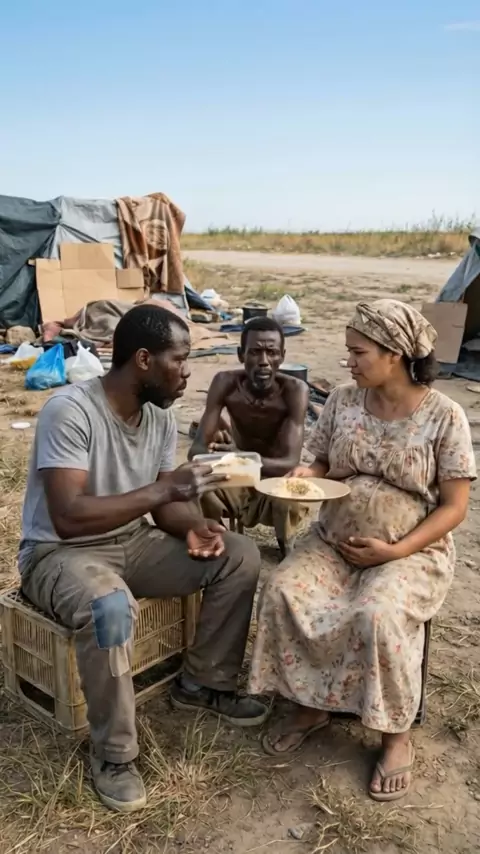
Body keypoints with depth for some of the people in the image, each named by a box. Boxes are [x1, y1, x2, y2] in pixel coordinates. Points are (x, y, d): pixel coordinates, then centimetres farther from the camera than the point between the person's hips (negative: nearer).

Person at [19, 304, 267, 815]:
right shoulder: (69, 410, -25)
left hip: (132, 541, 7)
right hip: (58, 553, -7)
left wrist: (192, 526, -18)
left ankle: (202, 683, 12)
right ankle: (113, 753, -14)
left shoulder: (160, 414, -2)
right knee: (111, 607, -39)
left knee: (240, 557, -6)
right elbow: (68, 518, -33)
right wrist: (165, 489, -35)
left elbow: (164, 503, 5)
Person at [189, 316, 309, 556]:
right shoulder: (226, 383, -17)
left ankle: (287, 553, -6)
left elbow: (290, 463, -31)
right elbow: (196, 449, -20)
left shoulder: (295, 391, -23)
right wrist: (215, 452, -45)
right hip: (237, 480, 2)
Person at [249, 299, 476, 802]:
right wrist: (304, 476, -14)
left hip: (413, 552, -4)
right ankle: (310, 706, 2)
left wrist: (394, 551, -19)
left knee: (378, 615, -32)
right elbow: (322, 465, 11)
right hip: (335, 541, 4)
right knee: (283, 592, -21)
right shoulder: (342, 402, 0)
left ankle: (397, 736, -5)